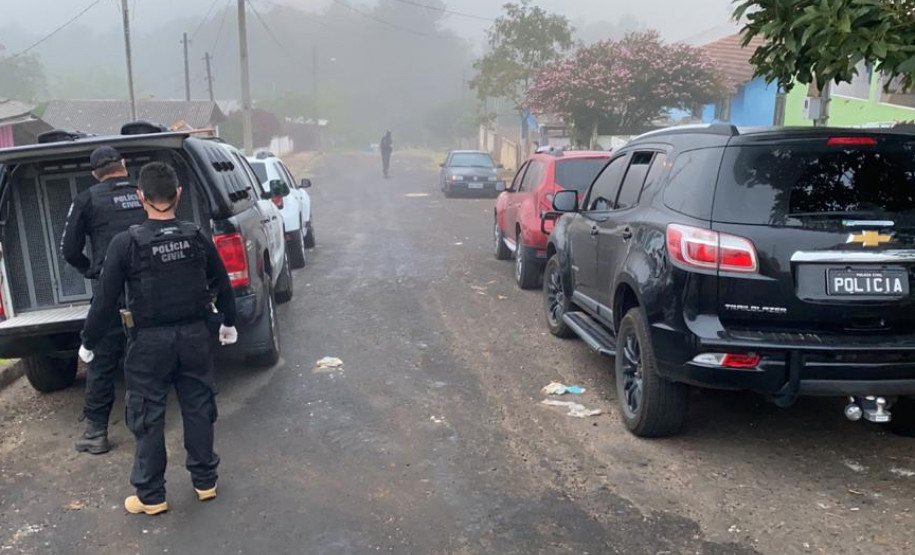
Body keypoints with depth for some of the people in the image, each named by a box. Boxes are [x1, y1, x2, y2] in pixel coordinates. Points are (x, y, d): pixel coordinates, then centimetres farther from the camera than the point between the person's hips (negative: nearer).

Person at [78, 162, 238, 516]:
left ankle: (151, 496, 19)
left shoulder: (126, 243, -13)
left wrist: (88, 343, 5)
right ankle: (205, 481, 27)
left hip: (149, 341, -3)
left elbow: (106, 300, -9)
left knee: (148, 418, 10)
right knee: (198, 409, 15)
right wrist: (229, 323, 24)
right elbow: (223, 286, 7)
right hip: (194, 336, 3)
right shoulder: (197, 237, -3)